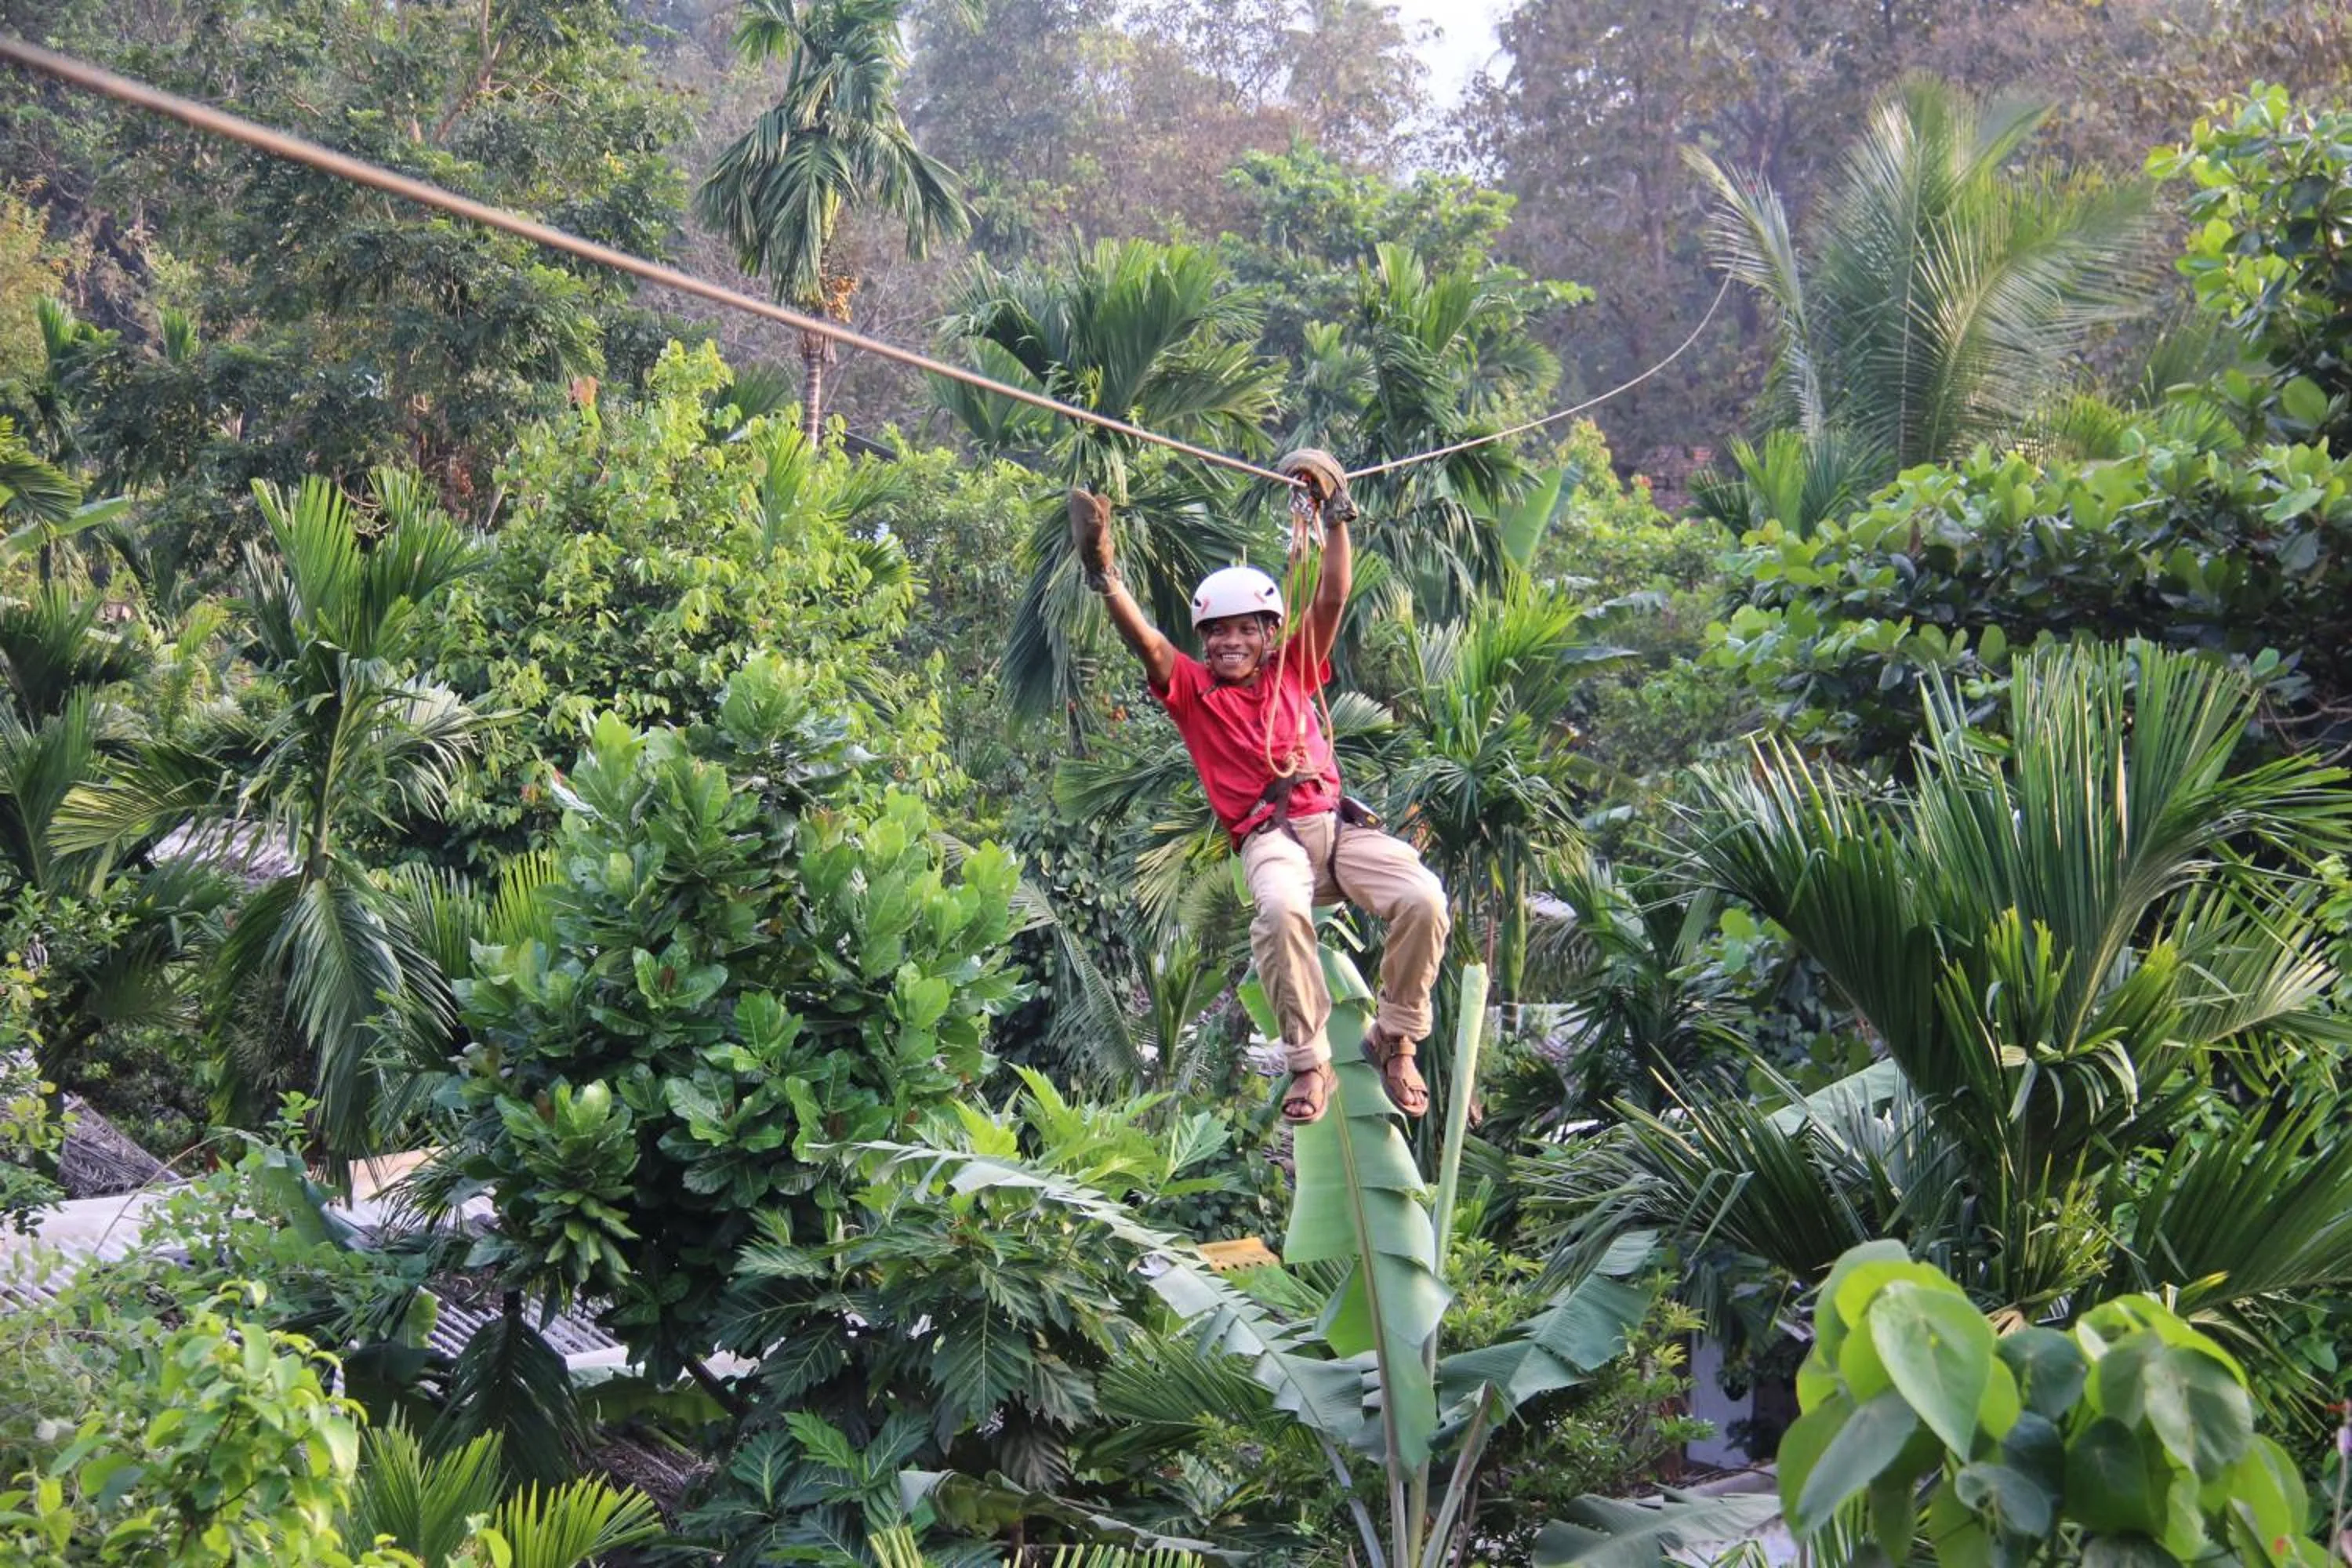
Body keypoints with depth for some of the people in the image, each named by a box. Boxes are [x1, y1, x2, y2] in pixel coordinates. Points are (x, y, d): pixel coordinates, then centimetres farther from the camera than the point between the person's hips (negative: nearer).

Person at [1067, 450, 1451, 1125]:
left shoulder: (1294, 672, 21)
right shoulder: (1192, 690, 14)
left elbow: (1331, 600, 13)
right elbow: (1145, 641, -2)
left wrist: (1336, 516, 5)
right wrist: (1104, 575, -16)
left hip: (1339, 822, 3)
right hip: (1268, 837, -3)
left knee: (1422, 899, -25)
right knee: (1281, 912, -38)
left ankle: (1396, 1041, -4)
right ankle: (1310, 1065, -26)